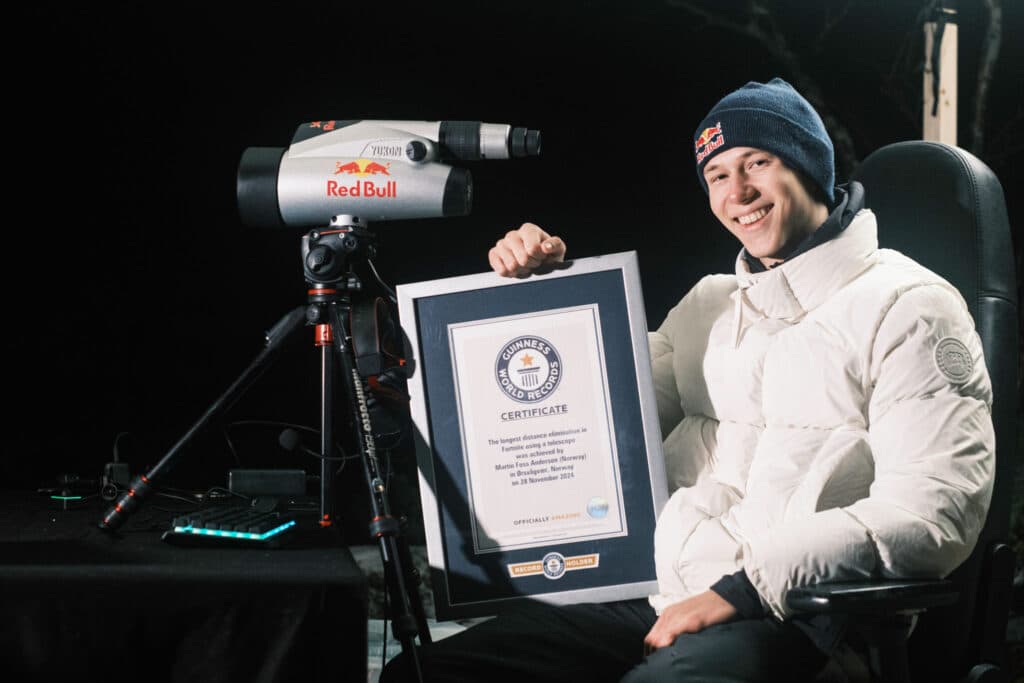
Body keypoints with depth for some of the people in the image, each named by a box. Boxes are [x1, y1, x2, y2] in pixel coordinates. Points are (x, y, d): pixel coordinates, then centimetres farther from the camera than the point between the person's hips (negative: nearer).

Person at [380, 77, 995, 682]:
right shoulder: (709, 303, 23)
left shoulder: (908, 307, 1)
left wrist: (747, 589, -18)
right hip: (658, 597, 6)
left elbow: (934, 514, -12)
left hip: (785, 616, -6)